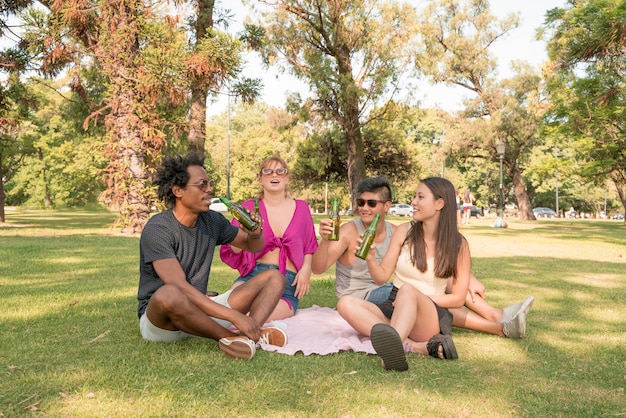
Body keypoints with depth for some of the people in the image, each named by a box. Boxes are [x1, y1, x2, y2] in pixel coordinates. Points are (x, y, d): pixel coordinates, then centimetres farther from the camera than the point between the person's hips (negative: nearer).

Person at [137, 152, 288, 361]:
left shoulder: (212, 221, 3)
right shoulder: (157, 229, -17)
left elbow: (253, 247, 16)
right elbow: (180, 288, -28)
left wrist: (255, 234, -9)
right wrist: (234, 316, -33)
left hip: (201, 310, 7)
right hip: (158, 318, -6)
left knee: (274, 278, -6)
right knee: (168, 294, -42)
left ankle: (246, 335, -35)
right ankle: (234, 336, -22)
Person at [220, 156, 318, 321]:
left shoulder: (301, 208, 12)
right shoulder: (249, 207, 8)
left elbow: (310, 246, 20)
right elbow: (231, 252, 5)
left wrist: (306, 268, 0)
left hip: (288, 282, 1)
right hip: (254, 274, 0)